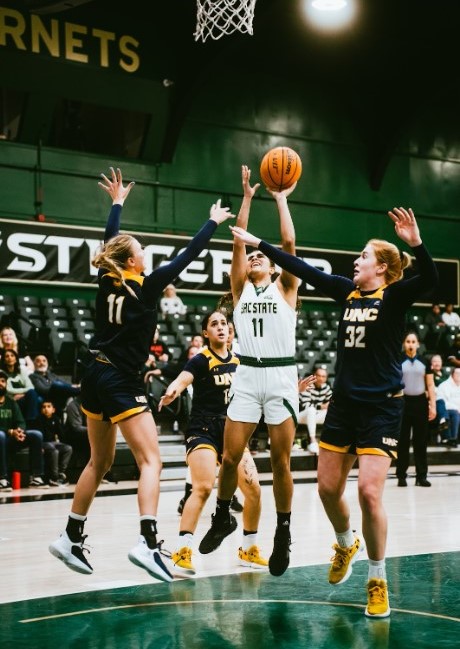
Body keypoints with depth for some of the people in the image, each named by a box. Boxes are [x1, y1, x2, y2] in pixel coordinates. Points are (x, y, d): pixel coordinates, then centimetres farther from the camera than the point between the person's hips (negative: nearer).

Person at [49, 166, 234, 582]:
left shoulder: (107, 281, 4)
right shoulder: (146, 287, -12)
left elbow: (110, 242, 21)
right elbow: (187, 257, -5)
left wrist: (117, 202, 34)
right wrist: (214, 222, 9)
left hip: (96, 376, 8)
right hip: (122, 382, -8)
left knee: (100, 462, 18)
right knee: (151, 461, -10)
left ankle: (71, 538, 23)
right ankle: (148, 542, -25)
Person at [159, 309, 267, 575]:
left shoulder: (239, 360, 9)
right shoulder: (201, 360, -8)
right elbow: (183, 378, -28)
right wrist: (172, 391, -51)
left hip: (232, 430, 6)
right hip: (203, 430, -5)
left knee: (254, 488, 0)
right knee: (204, 486, -24)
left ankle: (249, 549, 19)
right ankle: (182, 551, -21)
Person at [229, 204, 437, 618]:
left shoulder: (395, 296, -8)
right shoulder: (348, 291, 8)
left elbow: (430, 279, -27)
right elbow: (303, 270, 12)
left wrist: (416, 243, -44)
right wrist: (258, 244, 15)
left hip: (381, 406, -6)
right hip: (344, 402, 6)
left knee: (369, 491, -13)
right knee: (328, 487, 9)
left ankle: (378, 582, 3)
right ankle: (346, 545, 39)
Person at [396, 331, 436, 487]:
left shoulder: (424, 363, 7)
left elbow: (430, 385, 8)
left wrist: (433, 405, 0)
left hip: (420, 402, 2)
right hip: (403, 402, -2)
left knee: (421, 441, 4)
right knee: (402, 441, 2)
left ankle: (421, 476, 10)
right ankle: (401, 476, 8)